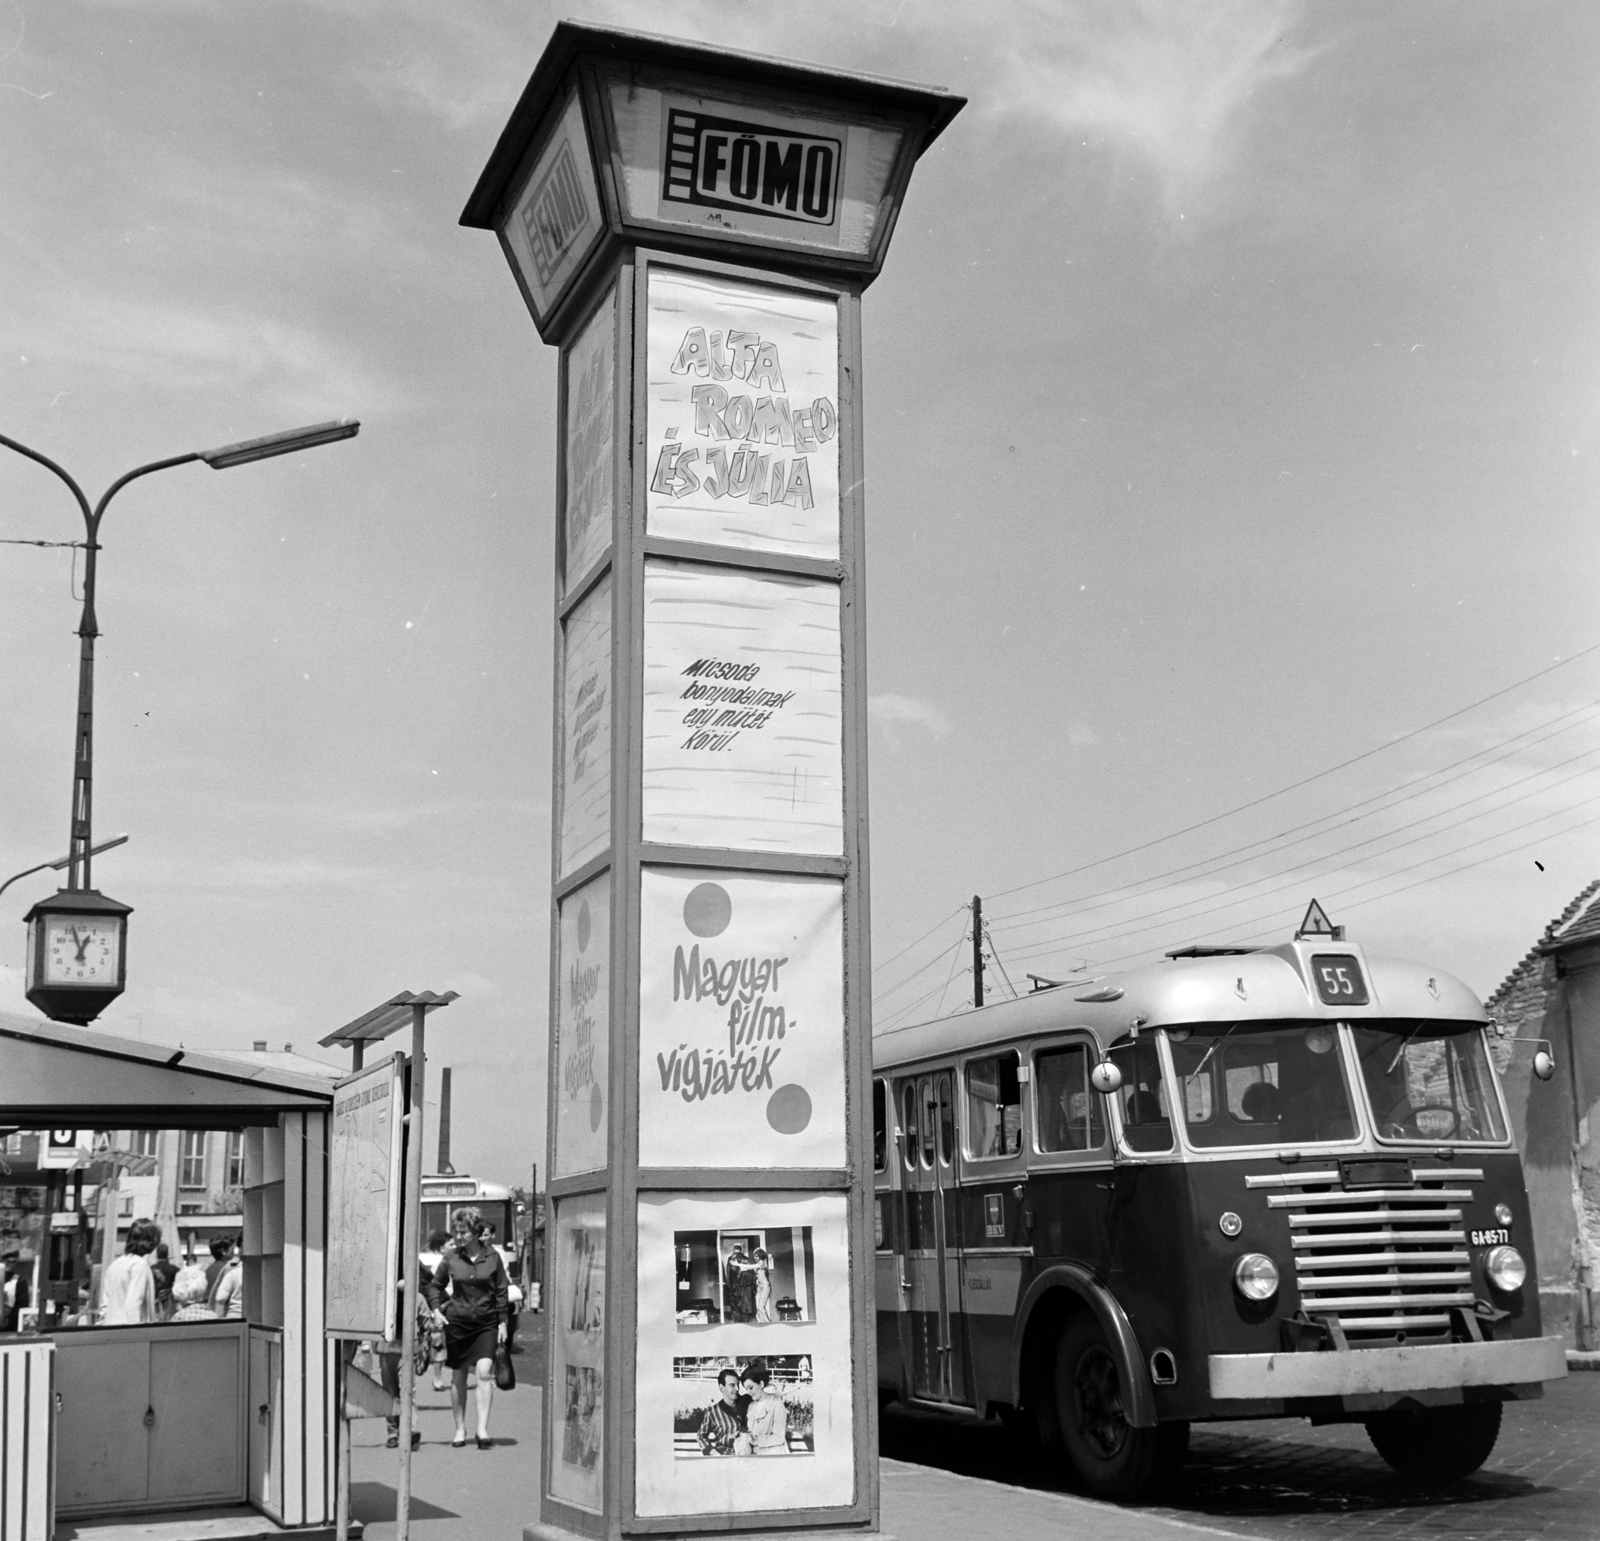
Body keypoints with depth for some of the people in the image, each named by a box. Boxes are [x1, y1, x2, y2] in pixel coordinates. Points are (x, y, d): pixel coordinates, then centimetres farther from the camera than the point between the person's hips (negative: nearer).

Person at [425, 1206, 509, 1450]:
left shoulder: (492, 1257, -1)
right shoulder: (450, 1258, 0)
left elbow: (502, 1291, 4)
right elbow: (435, 1286, 12)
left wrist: (502, 1322, 0)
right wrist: (436, 1310, -3)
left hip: (486, 1322, -2)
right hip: (457, 1322, 2)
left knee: (485, 1371, -15)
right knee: (457, 1377, 7)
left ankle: (482, 1428, -12)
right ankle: (460, 1428, 19)